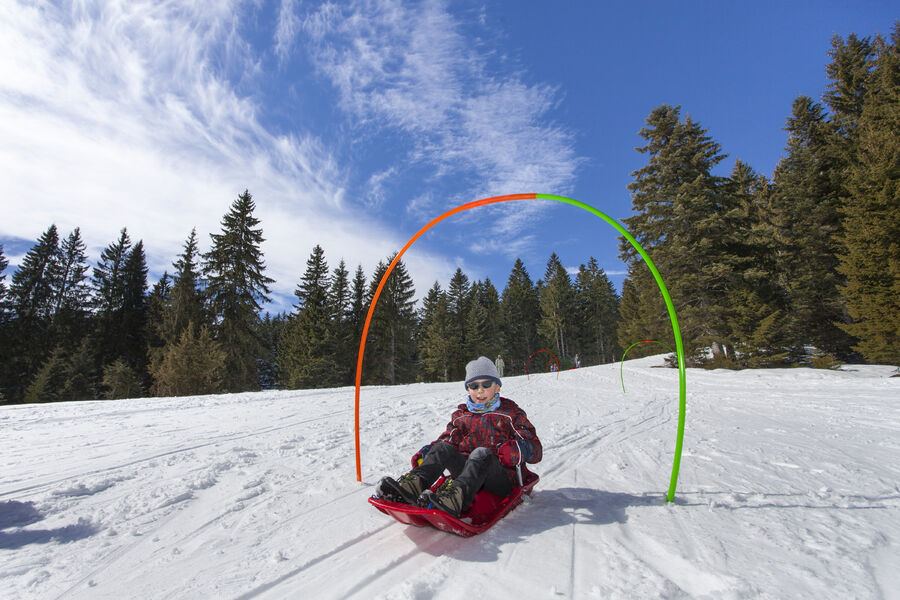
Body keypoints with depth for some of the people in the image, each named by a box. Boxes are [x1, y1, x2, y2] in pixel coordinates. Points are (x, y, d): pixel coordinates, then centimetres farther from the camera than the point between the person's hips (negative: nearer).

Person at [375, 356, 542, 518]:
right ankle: (413, 483, -40)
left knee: (482, 453, -33)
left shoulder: (510, 411, 7)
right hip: (468, 471, 4)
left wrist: (516, 451, -21)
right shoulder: (462, 414, 18)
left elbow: (536, 448, 1)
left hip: (501, 479, -4)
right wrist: (426, 453, -4)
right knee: (443, 448, -18)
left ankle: (454, 497, -57)